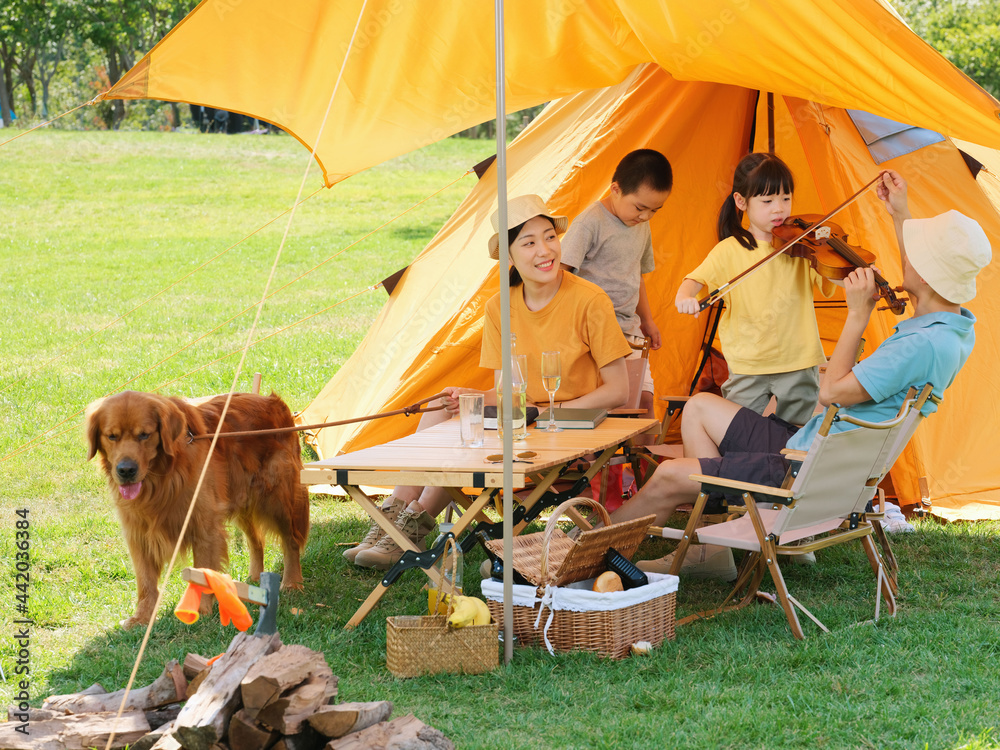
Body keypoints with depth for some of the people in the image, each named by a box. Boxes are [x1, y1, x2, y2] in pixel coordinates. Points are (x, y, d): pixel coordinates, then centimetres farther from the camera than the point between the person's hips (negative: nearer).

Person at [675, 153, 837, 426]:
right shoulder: (730, 250, -1)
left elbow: (828, 288, -8)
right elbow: (697, 279, -7)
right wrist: (685, 296, -30)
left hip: (798, 362, 1)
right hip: (748, 365, -1)